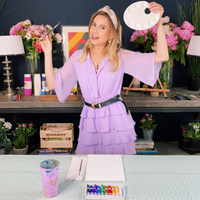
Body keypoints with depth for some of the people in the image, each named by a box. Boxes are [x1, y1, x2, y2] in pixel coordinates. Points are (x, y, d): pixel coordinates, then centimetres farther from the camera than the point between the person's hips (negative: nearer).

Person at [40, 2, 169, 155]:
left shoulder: (121, 57, -1)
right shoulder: (78, 57, 5)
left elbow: (162, 56, -7)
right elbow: (53, 84, 3)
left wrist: (158, 23, -15)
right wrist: (48, 52, -1)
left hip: (116, 120, -1)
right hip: (89, 121, 2)